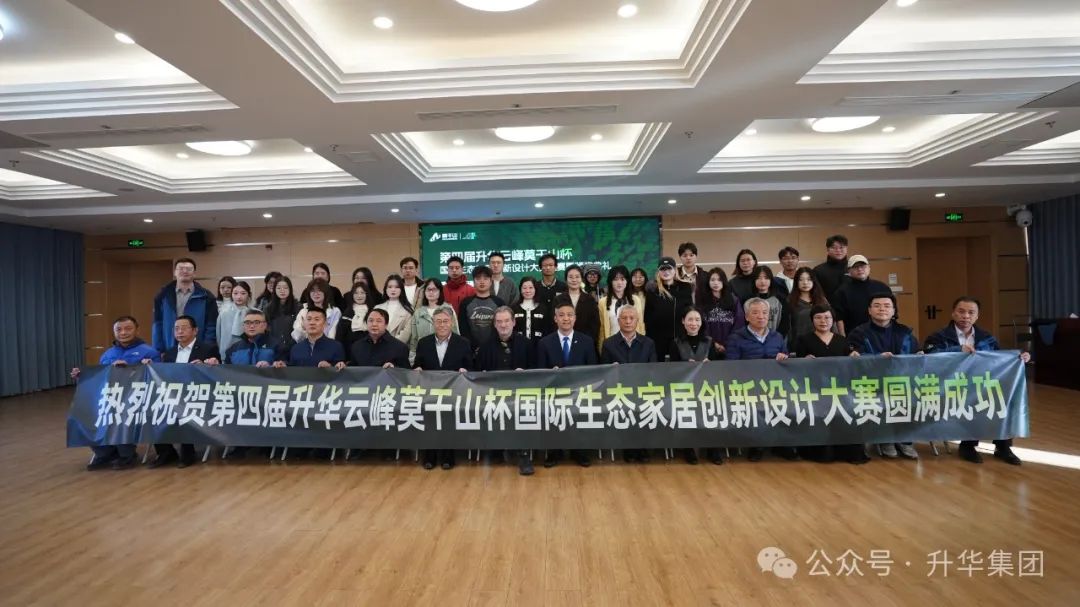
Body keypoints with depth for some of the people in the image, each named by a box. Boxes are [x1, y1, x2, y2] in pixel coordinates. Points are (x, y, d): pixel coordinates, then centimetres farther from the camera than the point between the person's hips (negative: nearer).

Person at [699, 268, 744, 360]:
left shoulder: (734, 300, 9)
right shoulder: (702, 301, 5)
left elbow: (739, 325, 3)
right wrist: (714, 344, -10)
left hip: (731, 348, 1)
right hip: (710, 348, -1)